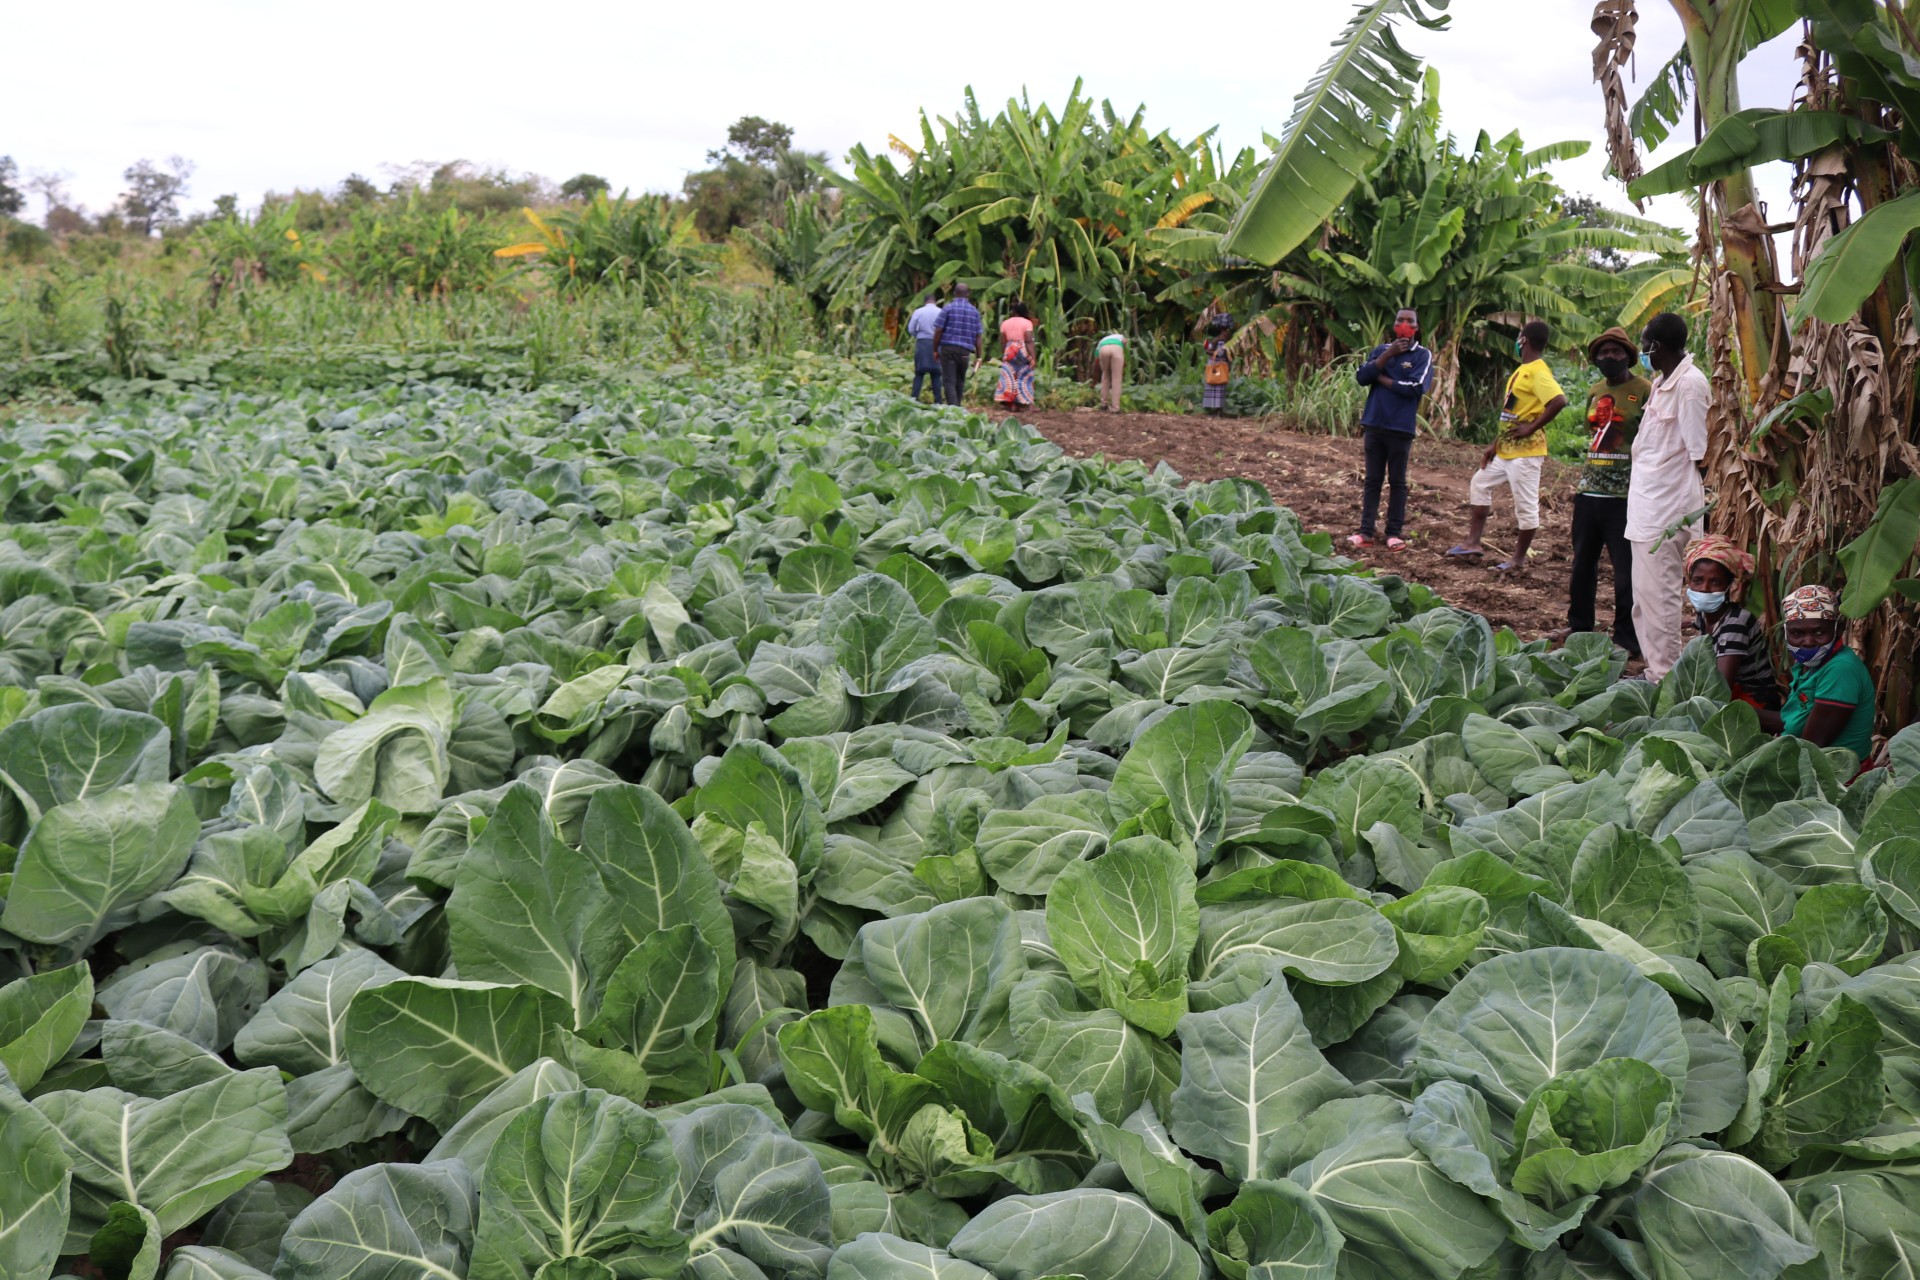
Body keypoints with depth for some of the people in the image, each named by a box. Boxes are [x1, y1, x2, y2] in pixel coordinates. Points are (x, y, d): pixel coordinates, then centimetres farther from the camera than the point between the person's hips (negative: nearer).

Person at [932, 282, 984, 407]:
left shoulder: (948, 308, -2)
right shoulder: (975, 312, 7)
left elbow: (938, 331, -6)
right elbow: (978, 336, 5)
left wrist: (935, 349, 3)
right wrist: (978, 356, 9)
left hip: (948, 348, -3)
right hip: (965, 351, 3)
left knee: (949, 381, -5)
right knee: (960, 381, 16)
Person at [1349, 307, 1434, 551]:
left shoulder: (1423, 355, -2)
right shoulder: (1381, 349, 10)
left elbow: (1416, 387, -16)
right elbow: (1361, 377, -3)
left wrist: (1381, 378, -7)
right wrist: (1388, 355, -12)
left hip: (1401, 428, -3)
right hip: (1374, 424, 3)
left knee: (1397, 481, 5)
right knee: (1372, 479, 6)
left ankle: (1394, 533, 9)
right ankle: (1366, 532, 8)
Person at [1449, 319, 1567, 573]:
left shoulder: (1538, 371, -15)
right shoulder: (1523, 370, 15)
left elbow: (1559, 400, -30)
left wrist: (1532, 428, -23)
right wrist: (1496, 444, 16)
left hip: (1525, 452, -11)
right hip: (1506, 451, 11)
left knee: (1526, 505, -2)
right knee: (1479, 484, 18)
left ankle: (1519, 561, 6)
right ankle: (1472, 545, 22)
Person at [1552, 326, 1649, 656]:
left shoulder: (1644, 391, -5)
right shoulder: (1594, 392, 16)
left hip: (1624, 495, -7)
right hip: (1589, 492, 7)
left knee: (1626, 570, -3)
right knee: (1582, 563, 15)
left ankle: (1627, 638, 5)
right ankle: (1578, 626, 29)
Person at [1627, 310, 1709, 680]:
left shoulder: (1690, 384, -14)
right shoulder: (1661, 382, 15)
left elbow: (1698, 455, -15)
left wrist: (1692, 507, -14)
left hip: (1668, 506, -10)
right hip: (1646, 502, 10)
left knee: (1659, 592, -5)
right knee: (1644, 592, 15)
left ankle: (1664, 675, 2)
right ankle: (1654, 667, 24)